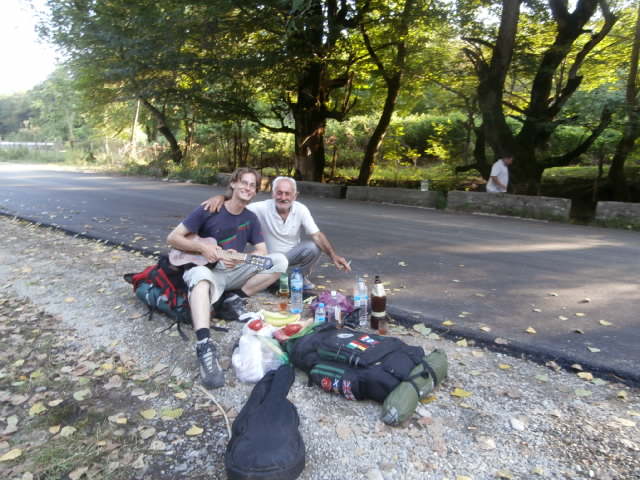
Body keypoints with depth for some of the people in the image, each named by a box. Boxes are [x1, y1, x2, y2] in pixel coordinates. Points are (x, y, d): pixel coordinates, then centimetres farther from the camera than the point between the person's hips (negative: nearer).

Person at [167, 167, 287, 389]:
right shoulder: (209, 210, -8)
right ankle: (204, 345, -53)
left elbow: (262, 253, 1)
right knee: (200, 275, -43)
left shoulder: (251, 218, 5)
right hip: (208, 271, -4)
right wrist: (202, 248, -22)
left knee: (280, 261, -13)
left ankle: (233, 300, -9)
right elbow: (173, 238, -7)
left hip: (234, 272, 5)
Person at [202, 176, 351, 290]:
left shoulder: (301, 210, -15)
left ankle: (301, 276, 3)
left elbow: (317, 235, -19)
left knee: (313, 247, -27)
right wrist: (221, 197, -47)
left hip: (292, 254, 2)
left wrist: (334, 256, -33)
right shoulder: (263, 208, -21)